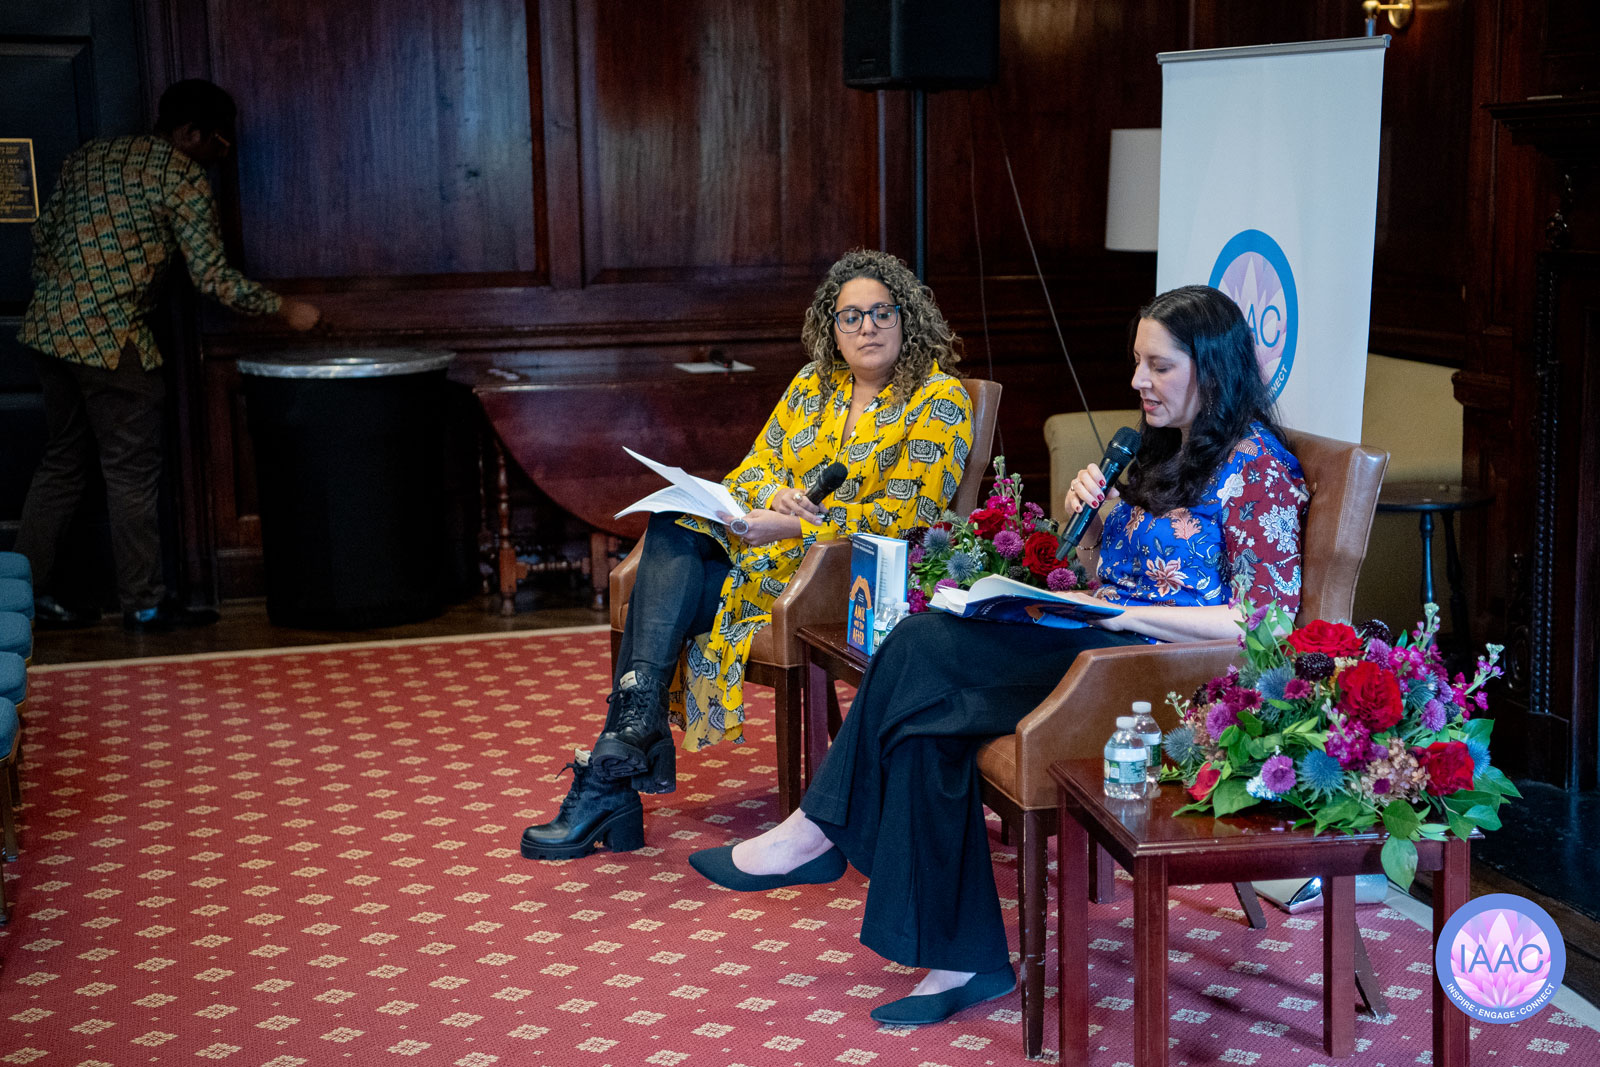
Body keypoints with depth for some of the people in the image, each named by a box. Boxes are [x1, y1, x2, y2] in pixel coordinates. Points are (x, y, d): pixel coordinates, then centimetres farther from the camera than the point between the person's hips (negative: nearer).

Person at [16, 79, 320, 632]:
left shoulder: (90, 154, 15)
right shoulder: (181, 176, -6)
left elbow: (43, 232, 17)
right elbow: (212, 275, -10)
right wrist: (284, 309, 0)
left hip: (48, 328, 8)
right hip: (109, 338, -8)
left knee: (64, 461, 16)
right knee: (133, 471, 2)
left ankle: (30, 591, 18)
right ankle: (144, 604, 8)